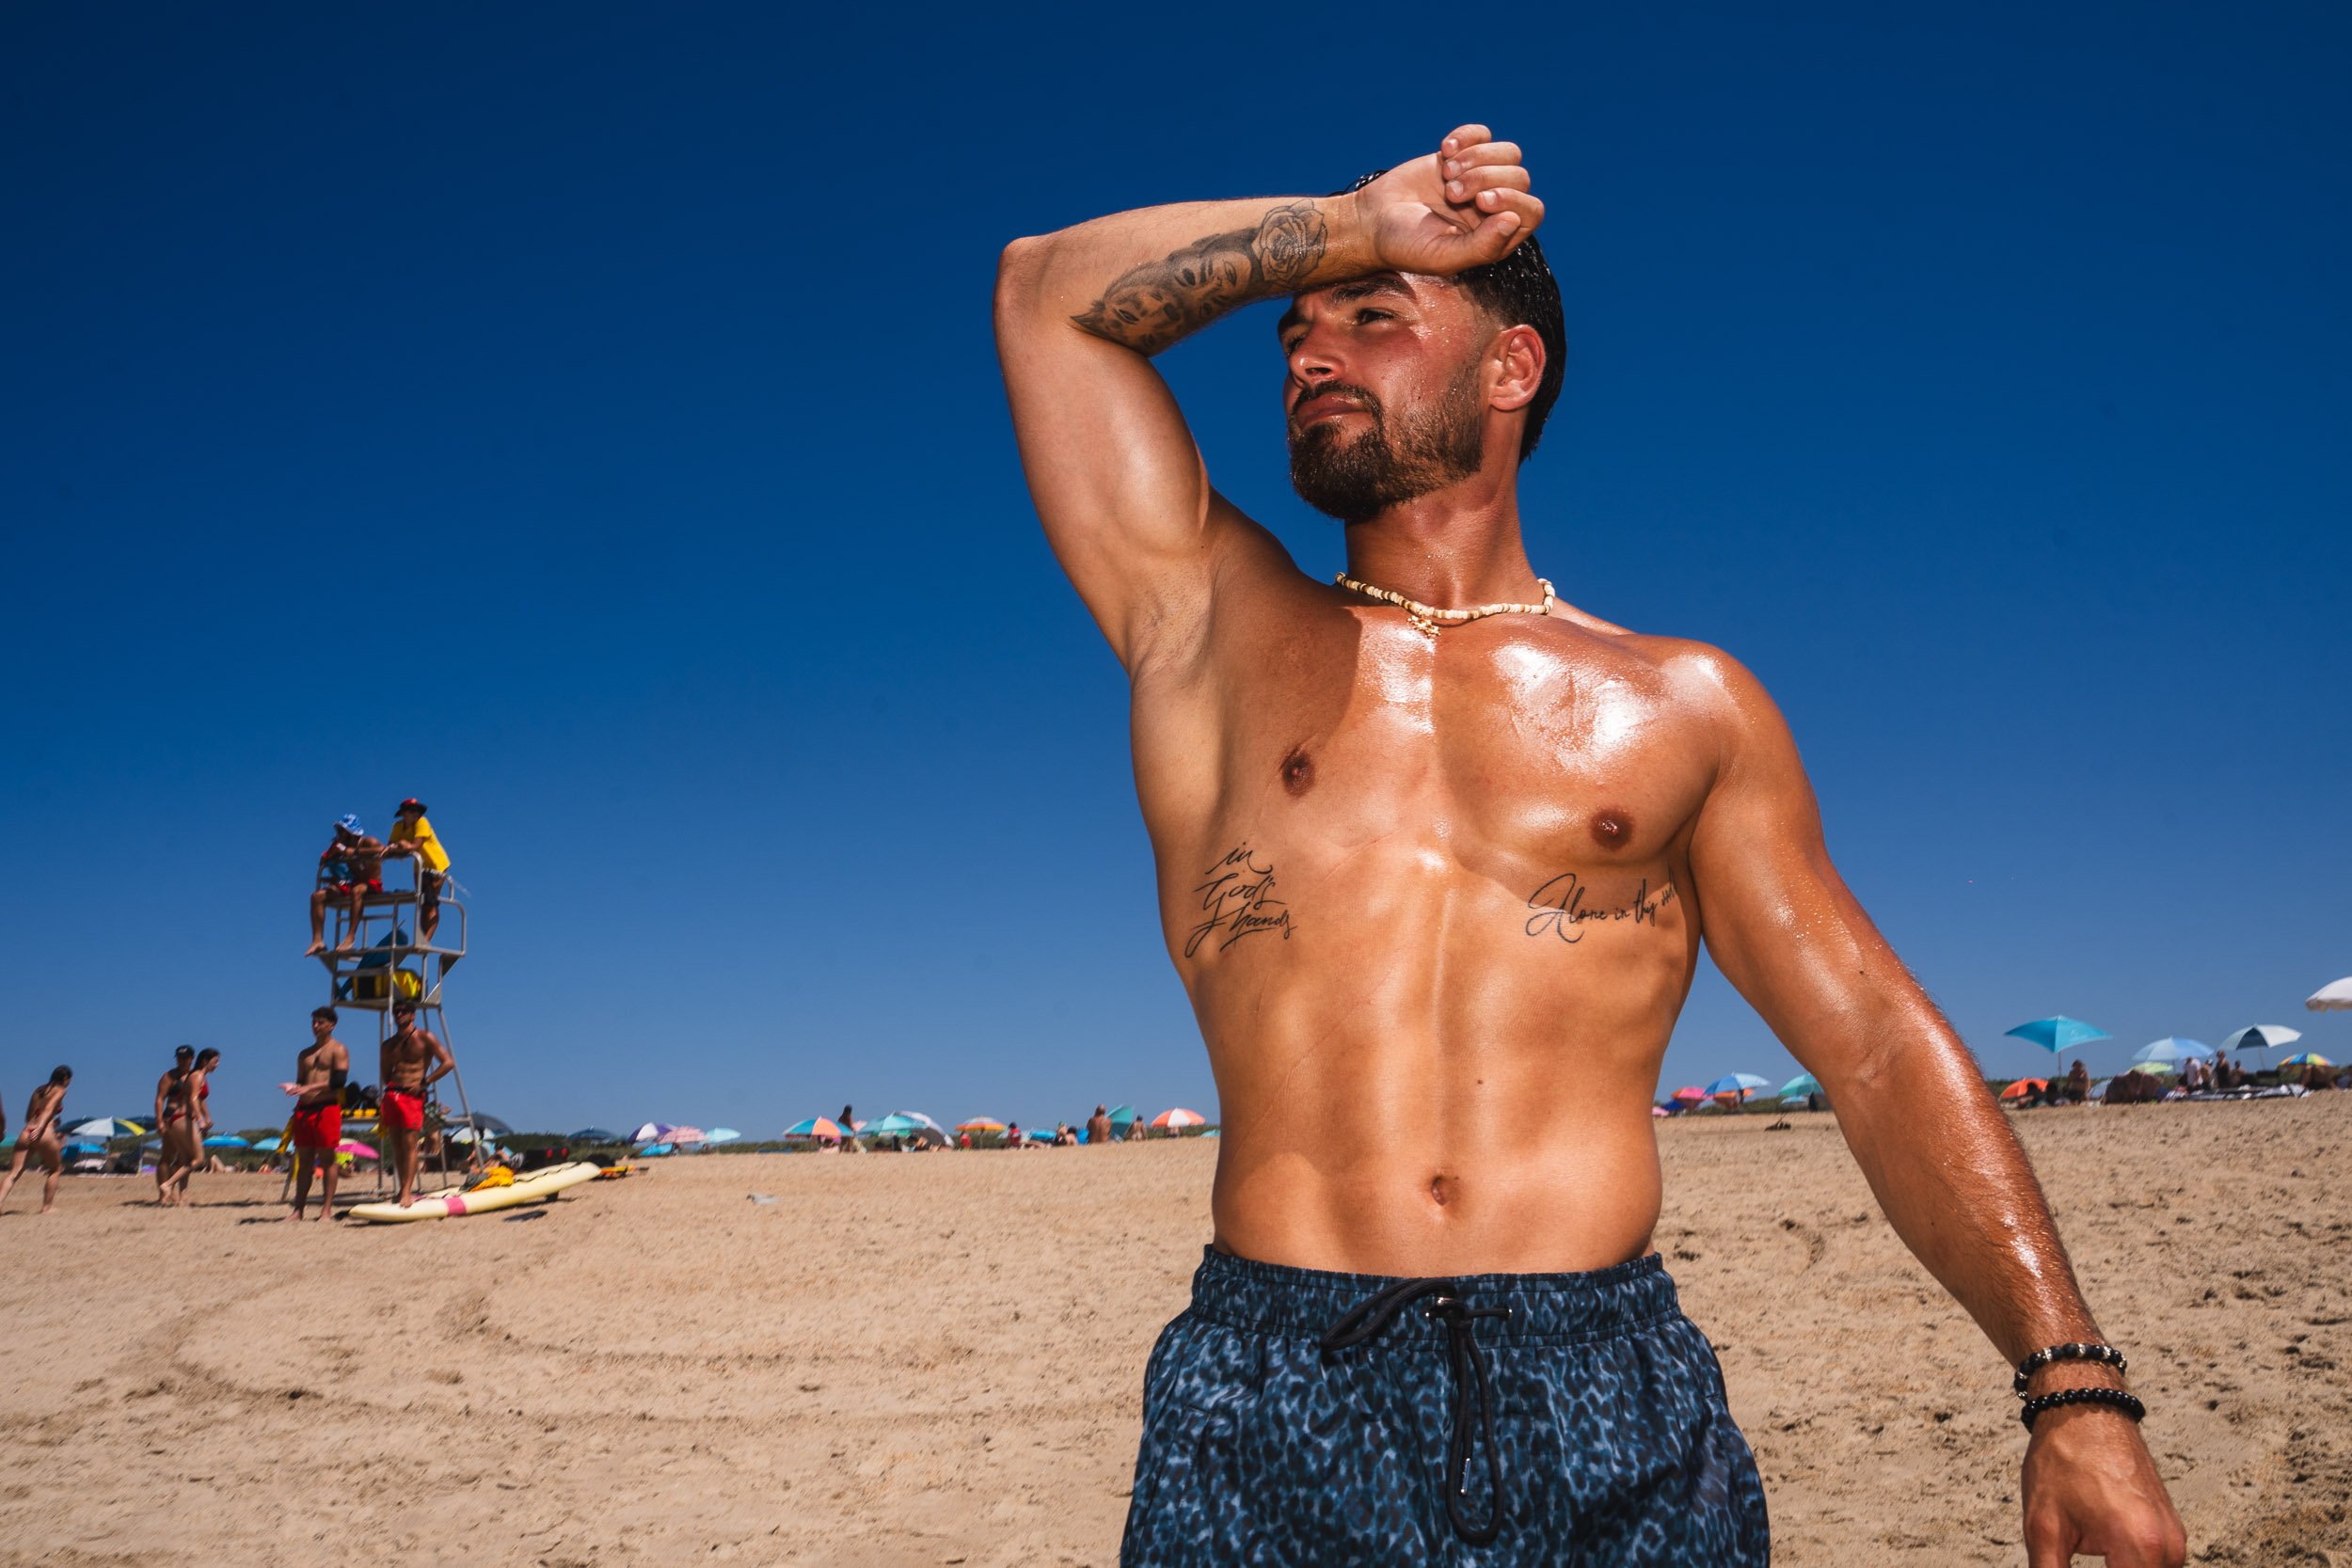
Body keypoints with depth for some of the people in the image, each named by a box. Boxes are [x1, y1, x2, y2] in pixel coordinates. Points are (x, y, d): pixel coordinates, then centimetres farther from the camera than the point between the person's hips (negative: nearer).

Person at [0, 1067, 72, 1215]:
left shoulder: (38, 1090, 24)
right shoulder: (59, 1091, 5)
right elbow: (49, 1109, -13)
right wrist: (40, 1127, -25)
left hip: (26, 1132, 5)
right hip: (44, 1134, -5)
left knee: (14, 1172, -1)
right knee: (56, 1169, 14)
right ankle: (47, 1206, 13)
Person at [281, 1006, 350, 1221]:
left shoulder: (338, 1050, 1)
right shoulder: (304, 1054, 21)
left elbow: (339, 1080, -10)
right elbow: (301, 1081, 21)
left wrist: (310, 1088, -19)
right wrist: (294, 1088, -2)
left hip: (327, 1107, -6)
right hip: (304, 1108, 6)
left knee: (327, 1158, -4)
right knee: (303, 1160, 5)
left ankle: (327, 1208, -4)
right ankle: (298, 1208, 6)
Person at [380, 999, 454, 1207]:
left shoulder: (425, 1038, 0)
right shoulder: (389, 1044, 17)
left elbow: (449, 1063, -5)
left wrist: (424, 1082, -9)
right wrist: (392, 1085, 4)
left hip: (412, 1096, -6)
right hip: (391, 1095, 6)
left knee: (409, 1143, -11)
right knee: (396, 1144, 6)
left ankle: (407, 1193, -15)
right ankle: (403, 1189, 13)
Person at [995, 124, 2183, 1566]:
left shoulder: (1684, 705, 10)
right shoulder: (1216, 630, 10)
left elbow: (1881, 1049, 7)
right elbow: (1052, 291, 11)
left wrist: (2073, 1387, -2)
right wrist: (1364, 222, 10)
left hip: (1616, 1417, 1)